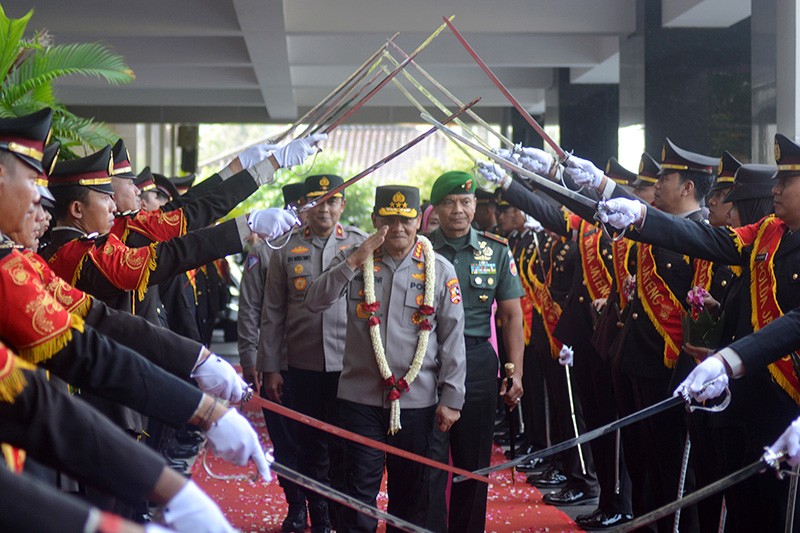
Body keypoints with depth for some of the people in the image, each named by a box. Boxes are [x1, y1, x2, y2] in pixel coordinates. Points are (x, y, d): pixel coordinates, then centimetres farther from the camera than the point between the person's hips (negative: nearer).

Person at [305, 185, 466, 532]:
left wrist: (451, 399, -2)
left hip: (417, 399, 0)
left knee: (411, 491, 11)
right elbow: (315, 302, -8)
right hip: (361, 396, 0)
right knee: (359, 490, 2)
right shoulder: (355, 261, 4)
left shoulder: (439, 270, 1)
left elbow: (453, 338, 1)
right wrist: (354, 261, -17)